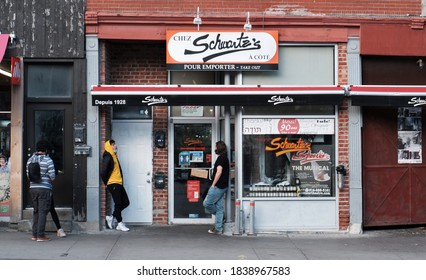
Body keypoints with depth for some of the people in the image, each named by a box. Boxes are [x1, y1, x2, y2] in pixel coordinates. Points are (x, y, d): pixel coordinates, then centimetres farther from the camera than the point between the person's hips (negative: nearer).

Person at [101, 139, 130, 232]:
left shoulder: (114, 156, 18)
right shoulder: (107, 157, -12)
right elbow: (103, 172, -17)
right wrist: (106, 183, -7)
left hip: (119, 184, 9)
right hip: (113, 184, -9)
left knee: (126, 202, 8)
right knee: (118, 204, -3)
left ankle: (112, 217, 18)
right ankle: (120, 223, 6)